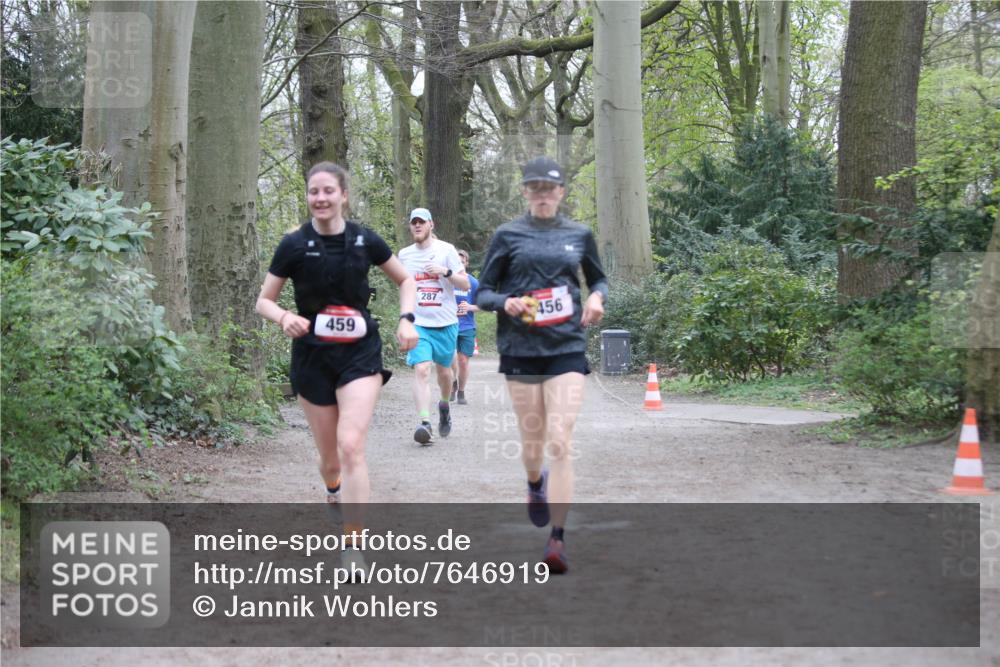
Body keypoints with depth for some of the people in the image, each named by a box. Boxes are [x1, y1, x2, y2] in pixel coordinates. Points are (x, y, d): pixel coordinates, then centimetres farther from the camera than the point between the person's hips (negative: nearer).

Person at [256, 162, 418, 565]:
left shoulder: (364, 240, -2)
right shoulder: (294, 245, -4)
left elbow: (406, 281, 13)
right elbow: (263, 301, 1)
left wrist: (407, 319, -4)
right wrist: (285, 317, -20)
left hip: (360, 354, -1)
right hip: (313, 358, 1)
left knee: (351, 445, -19)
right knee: (329, 457, 9)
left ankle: (353, 548, -15)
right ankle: (334, 495, 46)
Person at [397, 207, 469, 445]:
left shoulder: (446, 250, 0)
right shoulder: (404, 254, 8)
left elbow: (465, 284, -2)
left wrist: (446, 272, -19)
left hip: (445, 322, 0)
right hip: (417, 323, 0)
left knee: (444, 370, 12)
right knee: (421, 370, -17)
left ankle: (444, 406, 42)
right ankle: (424, 423, -23)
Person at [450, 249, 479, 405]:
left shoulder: (473, 283, 0)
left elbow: (481, 306, 4)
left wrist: (470, 307, -15)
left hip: (467, 327, 1)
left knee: (463, 361, 3)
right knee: (452, 357, -15)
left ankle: (461, 392, 22)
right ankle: (453, 383, 15)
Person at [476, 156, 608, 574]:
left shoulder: (579, 235, 7)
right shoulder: (508, 235, 3)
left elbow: (598, 278, 22)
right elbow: (483, 293, 4)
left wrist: (597, 297, -1)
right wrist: (506, 302, -17)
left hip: (567, 348, 0)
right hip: (520, 348, 0)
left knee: (560, 443, -12)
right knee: (533, 442, 9)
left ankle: (557, 540, -10)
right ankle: (536, 486, 46)